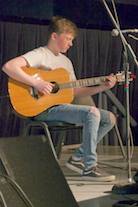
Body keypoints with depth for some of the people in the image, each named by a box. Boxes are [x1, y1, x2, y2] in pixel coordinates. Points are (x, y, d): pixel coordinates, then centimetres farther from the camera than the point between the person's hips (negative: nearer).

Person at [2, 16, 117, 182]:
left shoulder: (66, 61, 21)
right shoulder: (40, 55, -7)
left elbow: (75, 91, 19)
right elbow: (8, 67, -22)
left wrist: (102, 87, 8)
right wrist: (36, 83, -26)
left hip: (63, 107, 9)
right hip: (45, 109, -9)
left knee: (109, 118, 0)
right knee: (92, 113, -28)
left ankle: (78, 158, 3)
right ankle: (90, 167, -22)